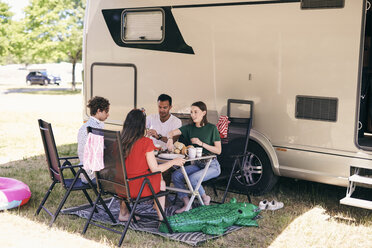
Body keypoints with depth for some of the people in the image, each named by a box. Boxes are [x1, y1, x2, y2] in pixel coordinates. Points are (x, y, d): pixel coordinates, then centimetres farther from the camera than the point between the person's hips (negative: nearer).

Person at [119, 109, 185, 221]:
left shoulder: (120, 141, -4)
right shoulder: (146, 142, -18)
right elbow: (155, 169, -13)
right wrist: (174, 162, 1)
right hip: (137, 188, -5)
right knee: (161, 183, 23)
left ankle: (123, 213, 34)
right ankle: (162, 219, 28)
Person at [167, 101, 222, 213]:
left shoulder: (212, 128, -10)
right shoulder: (190, 128, 4)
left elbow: (218, 150, -10)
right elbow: (172, 132, -7)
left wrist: (201, 143, -20)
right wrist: (170, 139, -31)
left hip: (212, 165, -6)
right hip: (197, 164, 6)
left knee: (193, 178, -29)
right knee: (176, 175, -13)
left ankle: (205, 198, 0)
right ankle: (187, 204, -2)